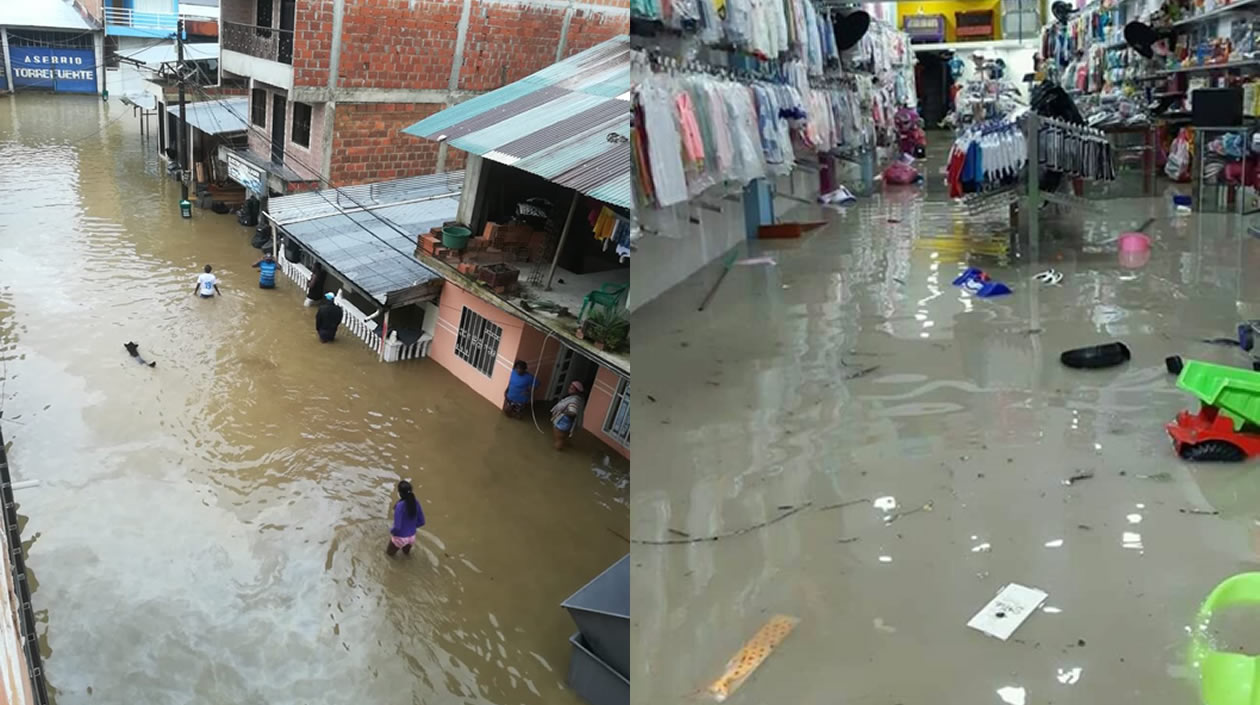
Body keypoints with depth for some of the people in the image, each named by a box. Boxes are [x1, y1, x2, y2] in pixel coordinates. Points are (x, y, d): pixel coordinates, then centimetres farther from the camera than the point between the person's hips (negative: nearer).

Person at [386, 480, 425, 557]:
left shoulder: (400, 505, -31)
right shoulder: (416, 502, -14)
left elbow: (397, 527, -28)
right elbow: (421, 522, -5)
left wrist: (391, 530, -6)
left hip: (400, 538, -5)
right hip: (411, 536, 5)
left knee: (389, 553, 29)